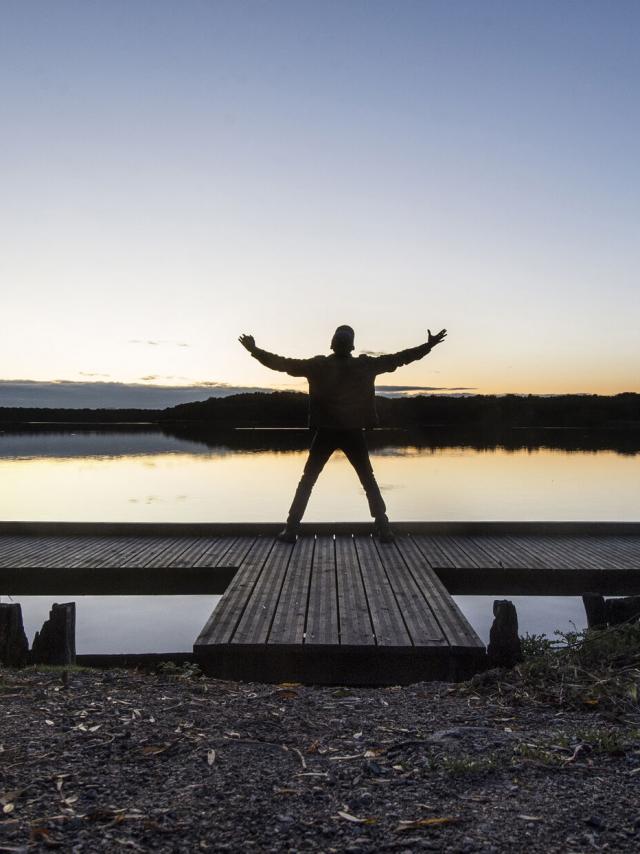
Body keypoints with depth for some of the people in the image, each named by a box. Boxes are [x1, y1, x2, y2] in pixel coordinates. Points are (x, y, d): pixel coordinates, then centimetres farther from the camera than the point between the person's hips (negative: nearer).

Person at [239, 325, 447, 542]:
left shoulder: (317, 366, -5)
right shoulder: (365, 365, -4)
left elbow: (283, 363, -3)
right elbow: (398, 358, 2)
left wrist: (254, 350, 7)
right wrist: (429, 345, 10)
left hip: (325, 433, 0)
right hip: (353, 434, 0)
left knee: (307, 480, 10)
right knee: (369, 481, 13)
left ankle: (291, 529, 5)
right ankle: (384, 529, 7)